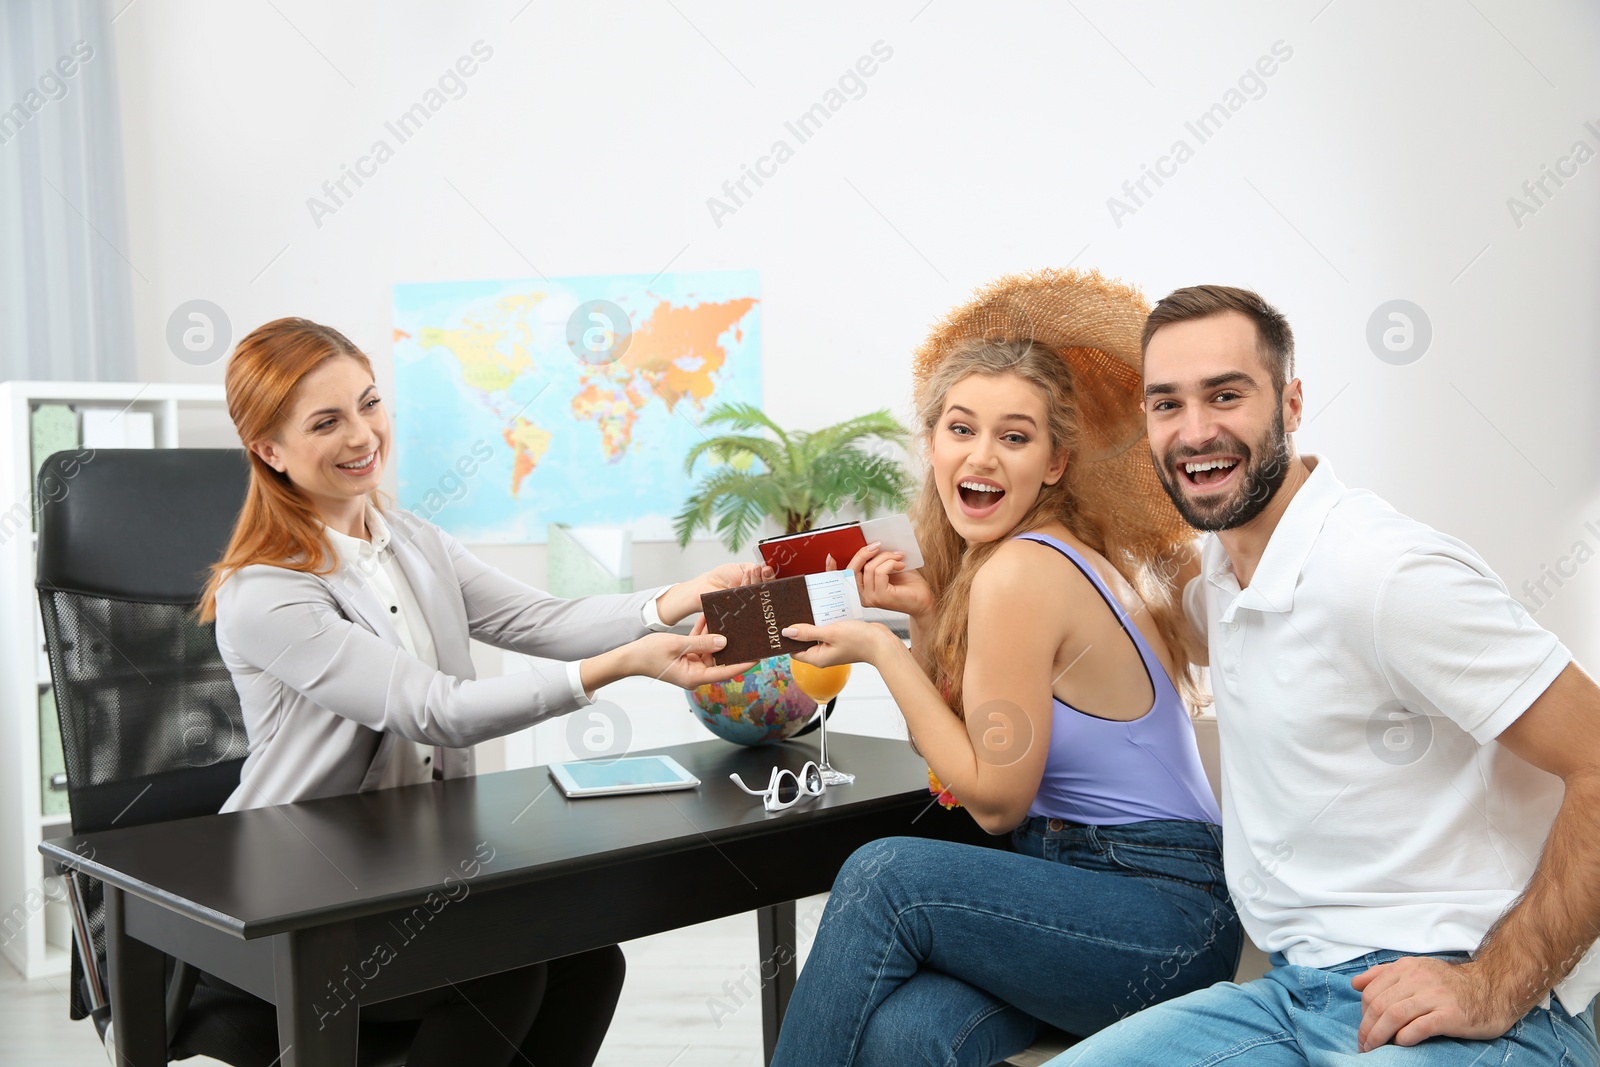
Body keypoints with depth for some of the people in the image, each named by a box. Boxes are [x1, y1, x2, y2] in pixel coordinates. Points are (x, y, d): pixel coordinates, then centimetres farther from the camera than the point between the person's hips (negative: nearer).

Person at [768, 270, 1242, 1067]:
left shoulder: (1023, 571, -18)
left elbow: (996, 798, -13)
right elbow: (984, 753, 10)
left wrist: (881, 649, -11)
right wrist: (929, 615, 1)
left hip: (1169, 922, -7)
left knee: (886, 874, -22)